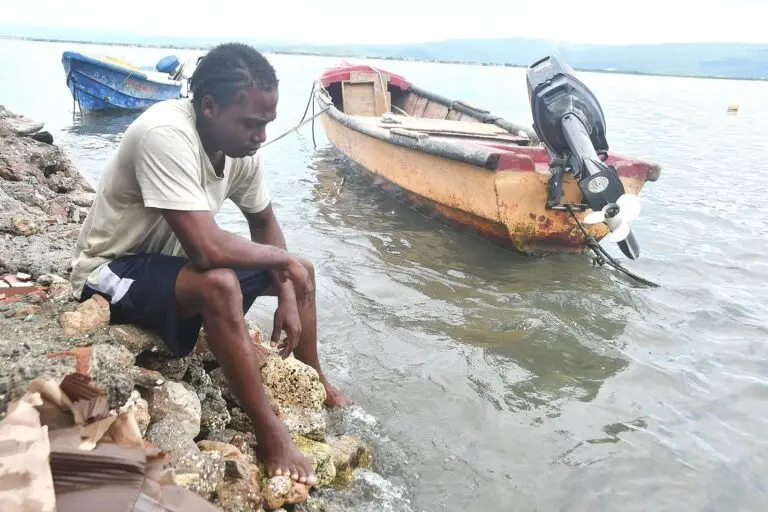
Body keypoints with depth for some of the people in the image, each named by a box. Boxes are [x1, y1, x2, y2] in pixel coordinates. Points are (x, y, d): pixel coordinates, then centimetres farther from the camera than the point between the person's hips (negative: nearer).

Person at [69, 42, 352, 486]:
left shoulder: (239, 144, -9)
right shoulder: (166, 136, -33)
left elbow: (264, 221, 5)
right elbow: (206, 249, -40)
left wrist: (288, 295, -6)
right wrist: (283, 258, -23)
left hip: (176, 258, 8)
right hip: (114, 272, -8)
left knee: (302, 270, 3)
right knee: (219, 284, -37)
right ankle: (270, 432, -23)